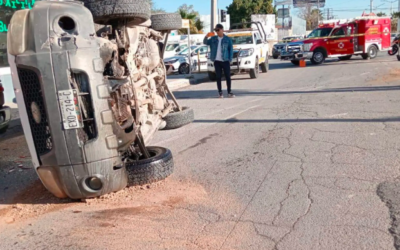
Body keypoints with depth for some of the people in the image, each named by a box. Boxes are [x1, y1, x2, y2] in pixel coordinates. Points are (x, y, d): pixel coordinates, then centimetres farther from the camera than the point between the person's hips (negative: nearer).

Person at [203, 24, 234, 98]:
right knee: (218, 77, 3)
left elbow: (231, 50, 3)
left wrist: (230, 60, -5)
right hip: (217, 61, 2)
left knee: (228, 77, 0)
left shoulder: (227, 39, 2)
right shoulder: (213, 38, 9)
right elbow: (205, 42, 9)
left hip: (225, 61, -2)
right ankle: (220, 93, 9)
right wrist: (206, 36, -11)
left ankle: (229, 92, 7)